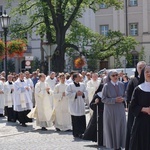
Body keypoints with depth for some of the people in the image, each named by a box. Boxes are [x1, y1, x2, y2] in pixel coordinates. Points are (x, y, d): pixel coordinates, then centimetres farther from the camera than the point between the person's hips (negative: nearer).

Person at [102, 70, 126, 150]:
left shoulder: (121, 84, 3)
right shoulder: (106, 86, -8)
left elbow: (125, 95, 12)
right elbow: (103, 99, -9)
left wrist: (123, 99, -11)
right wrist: (115, 100, -20)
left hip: (120, 109, 3)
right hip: (110, 110, -3)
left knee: (120, 127, 5)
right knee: (111, 128, 2)